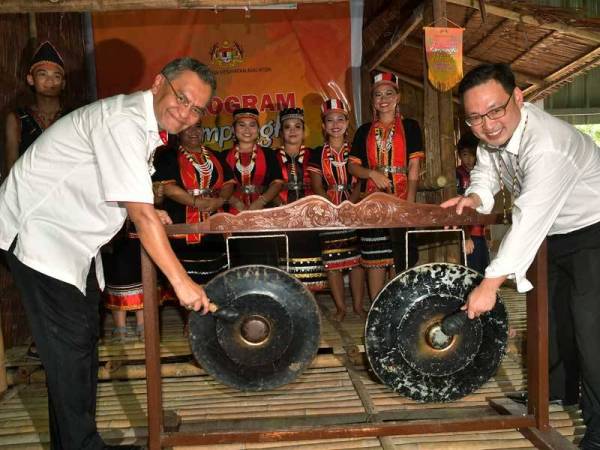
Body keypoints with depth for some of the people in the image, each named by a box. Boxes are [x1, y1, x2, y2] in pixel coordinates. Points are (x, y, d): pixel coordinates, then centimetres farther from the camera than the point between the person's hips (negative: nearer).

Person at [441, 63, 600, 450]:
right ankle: (558, 389, 38)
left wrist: (491, 283, -36)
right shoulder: (494, 131, -10)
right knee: (553, 312, 18)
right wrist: (475, 196, -17)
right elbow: (487, 169, 7)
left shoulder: (547, 146, -36)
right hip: (554, 232, 9)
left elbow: (529, 222, -38)